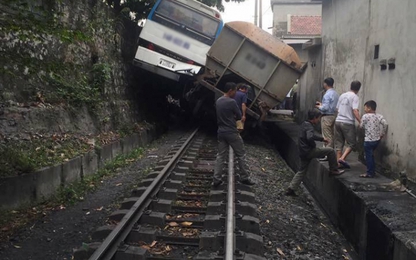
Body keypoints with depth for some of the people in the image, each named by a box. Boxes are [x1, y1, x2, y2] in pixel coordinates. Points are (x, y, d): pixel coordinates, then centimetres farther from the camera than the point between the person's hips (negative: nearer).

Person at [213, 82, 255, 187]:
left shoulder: (218, 101, 7)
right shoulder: (231, 102, -17)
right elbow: (239, 116, -7)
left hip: (221, 132, 7)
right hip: (232, 133, -7)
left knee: (220, 156, 10)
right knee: (241, 155, 7)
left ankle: (216, 179, 8)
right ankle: (244, 177, 15)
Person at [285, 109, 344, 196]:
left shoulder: (305, 124, 15)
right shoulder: (309, 127, -15)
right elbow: (310, 138, -35)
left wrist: (322, 138, 33)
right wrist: (314, 146, -19)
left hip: (303, 152, 10)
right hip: (309, 151, -10)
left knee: (302, 171, 16)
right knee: (330, 150, -2)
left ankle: (290, 189, 14)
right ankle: (334, 170, 10)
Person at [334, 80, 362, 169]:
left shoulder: (342, 95, 12)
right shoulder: (355, 97, -7)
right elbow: (355, 111, -18)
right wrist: (360, 121, -18)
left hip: (338, 121, 7)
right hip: (348, 123, -6)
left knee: (339, 143, 11)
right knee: (352, 143, 4)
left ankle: (338, 162, 12)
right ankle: (342, 158, -12)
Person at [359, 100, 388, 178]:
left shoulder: (365, 116, -13)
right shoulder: (379, 116, 2)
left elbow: (361, 126, -7)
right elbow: (385, 123, -9)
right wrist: (382, 134, 0)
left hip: (368, 140, -6)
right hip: (377, 139, 6)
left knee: (368, 156, 2)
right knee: (371, 155, 20)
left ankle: (369, 173, 7)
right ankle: (372, 171, 25)